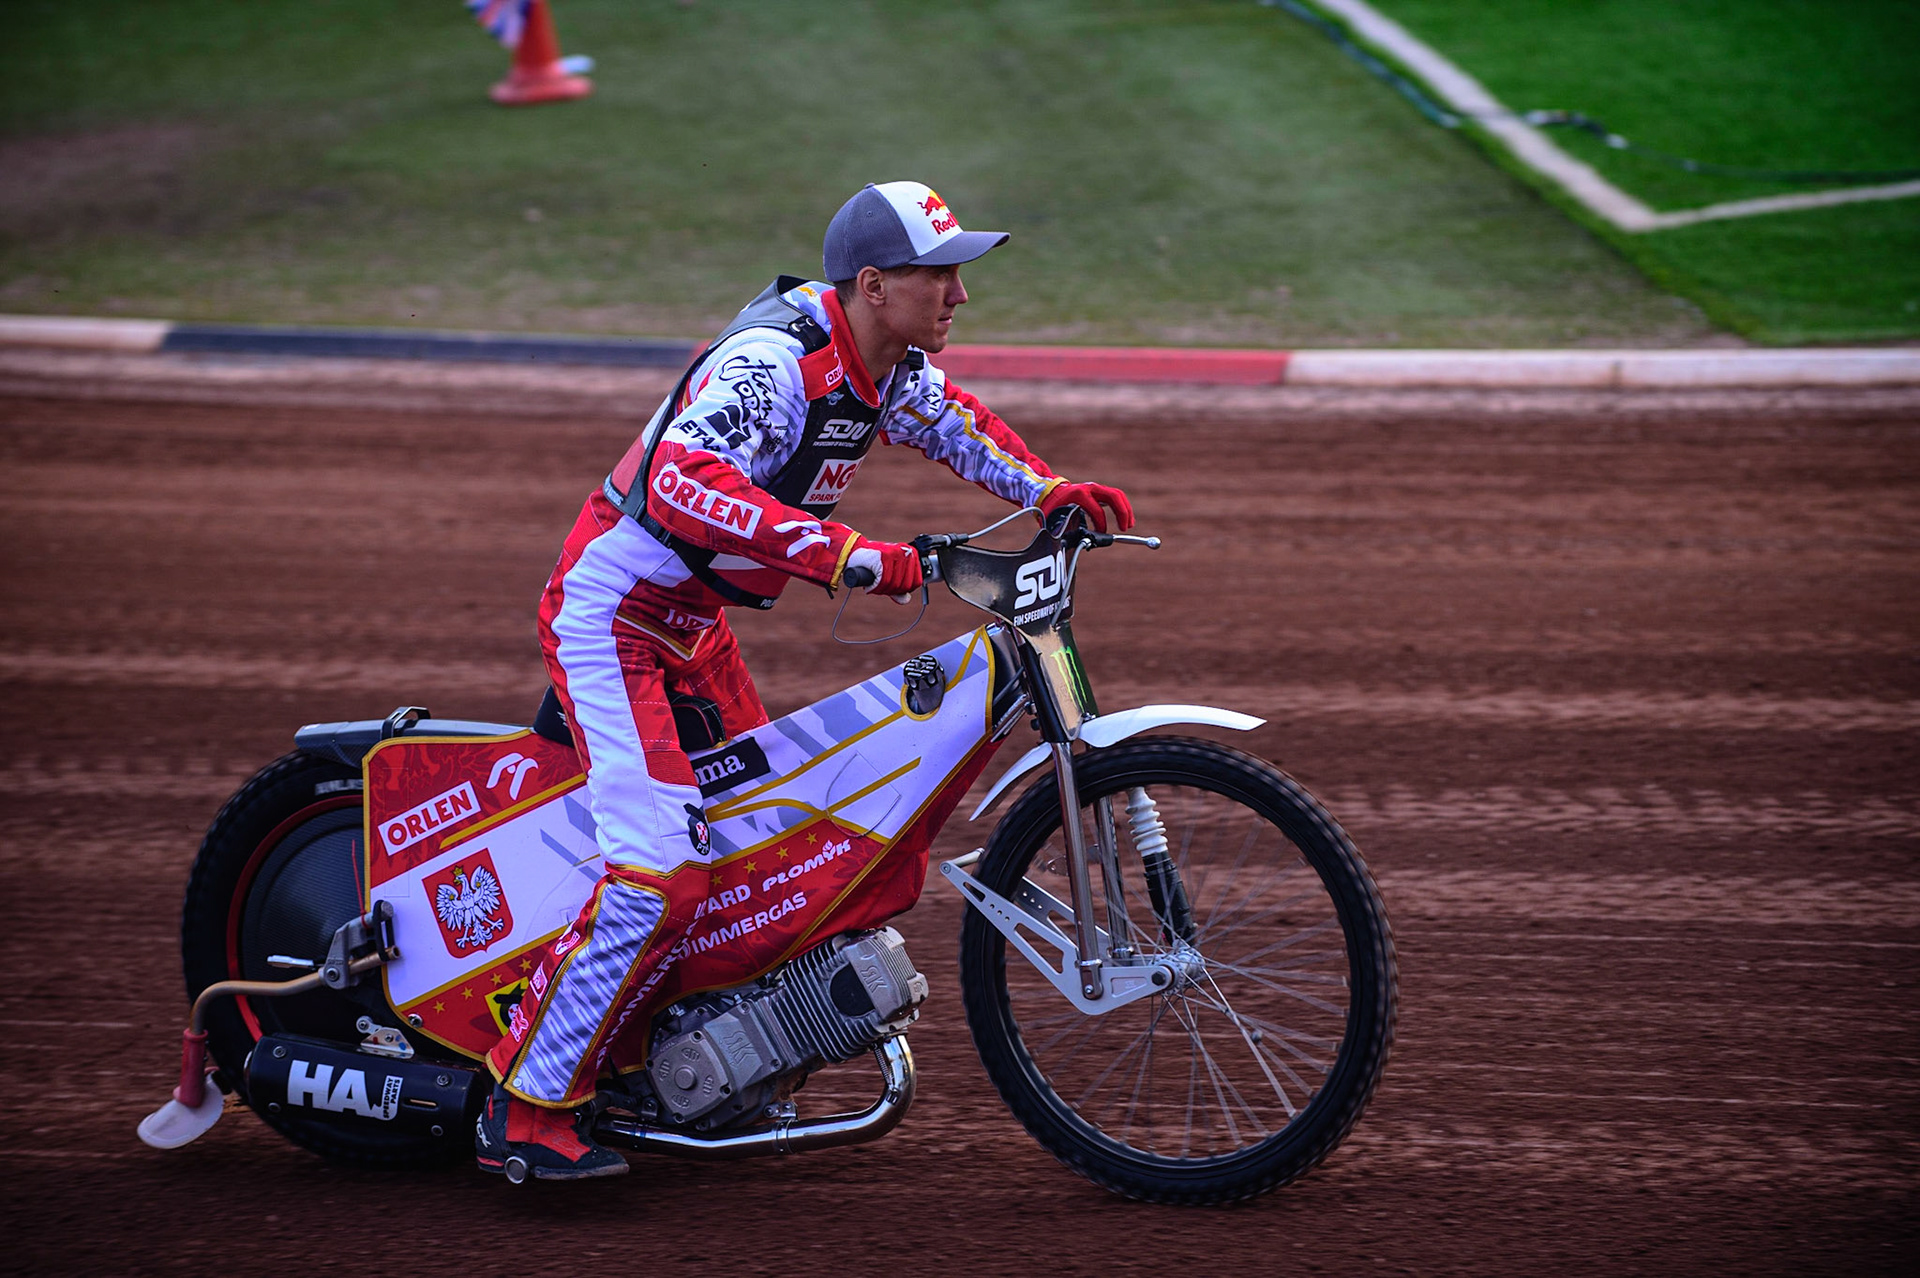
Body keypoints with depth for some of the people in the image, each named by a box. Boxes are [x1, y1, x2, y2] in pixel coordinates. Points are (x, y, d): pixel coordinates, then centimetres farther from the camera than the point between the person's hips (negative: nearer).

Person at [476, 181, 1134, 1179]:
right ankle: (524, 1110, -11)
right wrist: (840, 551, -50)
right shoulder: (773, 362, -28)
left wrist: (1046, 492, 7)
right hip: (613, 612, -10)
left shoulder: (890, 365, 1)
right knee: (661, 874, -20)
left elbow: (950, 419, 23)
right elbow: (685, 479, -44)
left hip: (693, 625, 10)